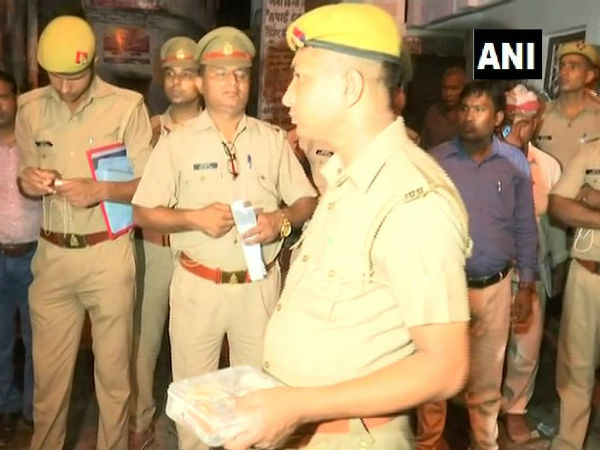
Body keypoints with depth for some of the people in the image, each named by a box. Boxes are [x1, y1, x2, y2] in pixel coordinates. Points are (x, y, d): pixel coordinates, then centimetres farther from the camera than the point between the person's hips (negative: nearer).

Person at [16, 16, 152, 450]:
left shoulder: (127, 106, -7)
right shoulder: (30, 108, 5)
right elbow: (26, 181, 14)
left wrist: (101, 190, -21)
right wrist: (30, 181, -9)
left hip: (108, 255, -3)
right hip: (51, 256, 3)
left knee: (113, 369, 10)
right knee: (48, 370, 13)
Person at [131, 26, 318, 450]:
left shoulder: (273, 139, 3)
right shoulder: (177, 142, -1)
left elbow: (308, 201, 6)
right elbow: (143, 212, -1)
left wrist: (281, 219, -15)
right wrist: (194, 217, -17)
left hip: (259, 284, 1)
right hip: (198, 285, -1)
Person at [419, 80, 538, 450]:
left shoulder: (516, 163, -2)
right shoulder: (435, 160, -8)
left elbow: (525, 228, 5)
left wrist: (527, 287, 5)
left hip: (494, 287, 2)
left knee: (487, 380, 18)